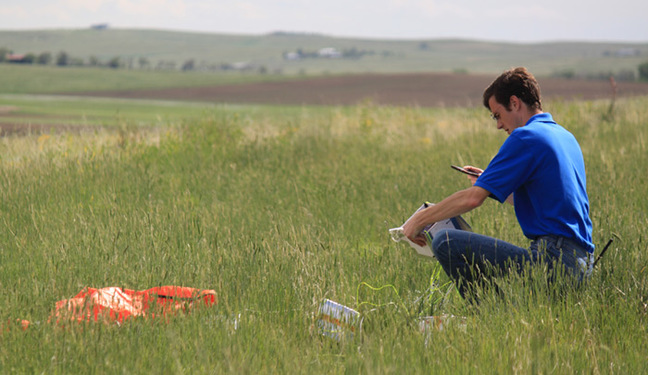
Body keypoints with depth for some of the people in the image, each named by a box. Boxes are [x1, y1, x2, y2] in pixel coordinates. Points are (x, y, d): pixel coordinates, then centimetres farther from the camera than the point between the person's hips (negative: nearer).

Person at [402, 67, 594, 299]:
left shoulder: (526, 137, -9)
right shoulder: (564, 136, 19)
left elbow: (473, 199, -12)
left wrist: (420, 220, -3)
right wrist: (488, 181, 31)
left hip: (553, 258, -10)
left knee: (446, 243, -15)